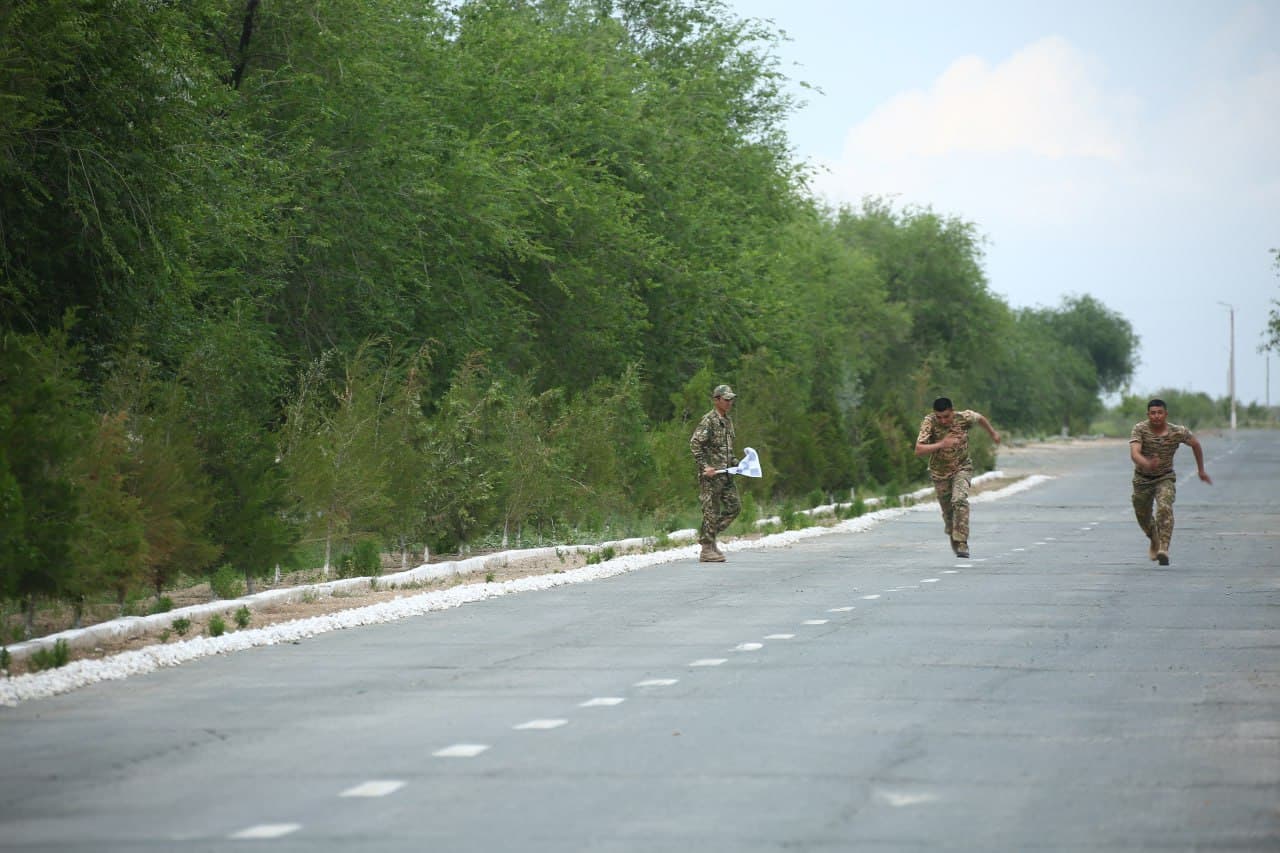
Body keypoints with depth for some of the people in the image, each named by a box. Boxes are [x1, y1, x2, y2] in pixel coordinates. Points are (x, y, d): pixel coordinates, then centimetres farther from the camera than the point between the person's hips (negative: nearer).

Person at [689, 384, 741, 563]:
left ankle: (708, 536, 19)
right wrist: (705, 466, -22)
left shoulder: (728, 420, 15)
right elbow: (694, 443, -19)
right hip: (711, 474, -9)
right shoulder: (708, 420, -12)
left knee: (734, 506, 8)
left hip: (725, 473, 9)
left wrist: (735, 463, 15)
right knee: (712, 510, -5)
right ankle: (707, 550, 1)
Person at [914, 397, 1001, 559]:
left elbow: (981, 418, 6)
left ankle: (961, 543, -25)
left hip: (962, 468, -1)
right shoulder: (929, 423, -24)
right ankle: (953, 537, 42)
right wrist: (941, 444, -45)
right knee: (948, 511, 12)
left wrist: (993, 433, 23)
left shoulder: (964, 418, -18)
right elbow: (919, 450, -33)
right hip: (940, 472, 1)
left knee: (959, 500, -25)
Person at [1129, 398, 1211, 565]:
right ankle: (1154, 541, 46)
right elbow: (1134, 454, -34)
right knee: (1143, 516, 14)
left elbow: (1196, 444, 8)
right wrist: (1147, 464, -55)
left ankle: (1163, 549, -35)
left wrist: (1201, 470, 15)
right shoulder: (1140, 429, -19)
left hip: (1165, 478, -1)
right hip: (1142, 479, 1)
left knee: (1164, 508, -27)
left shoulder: (1178, 432, -13)